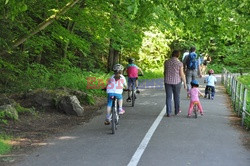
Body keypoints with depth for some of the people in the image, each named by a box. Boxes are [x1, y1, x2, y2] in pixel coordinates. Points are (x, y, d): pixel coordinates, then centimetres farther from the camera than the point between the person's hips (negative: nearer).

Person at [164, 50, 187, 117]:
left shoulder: (166, 62, -2)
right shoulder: (179, 63, -9)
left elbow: (164, 72, 6)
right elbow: (182, 74, -9)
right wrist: (185, 83, 0)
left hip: (168, 81, 1)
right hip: (177, 81, -1)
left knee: (168, 97, 5)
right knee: (176, 96, 15)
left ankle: (168, 112, 1)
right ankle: (177, 111, 26)